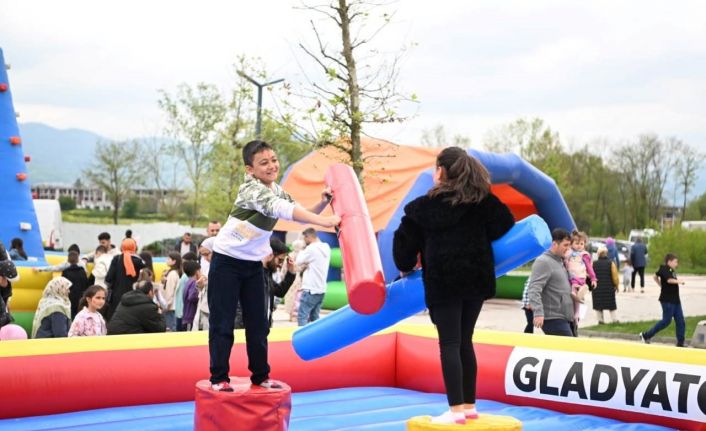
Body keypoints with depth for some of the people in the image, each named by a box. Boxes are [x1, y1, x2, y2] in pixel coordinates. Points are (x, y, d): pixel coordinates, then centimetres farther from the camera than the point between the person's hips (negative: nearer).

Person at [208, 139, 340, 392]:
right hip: (227, 261, -7)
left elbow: (302, 215, 7)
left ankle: (260, 375, 17)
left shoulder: (278, 192, 3)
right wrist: (324, 221, -45)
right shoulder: (251, 188, -22)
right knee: (222, 322, -3)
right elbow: (281, 209, -37)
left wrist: (323, 203, -13)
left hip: (253, 264, 7)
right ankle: (219, 378, 4)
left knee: (258, 323, 8)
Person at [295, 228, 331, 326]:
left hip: (311, 289, -8)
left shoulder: (311, 248, -14)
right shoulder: (326, 248, 11)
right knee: (314, 317, 12)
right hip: (321, 289, 8)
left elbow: (299, 261, -6)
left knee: (302, 316, -5)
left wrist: (301, 251, 10)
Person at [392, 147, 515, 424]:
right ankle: (469, 405, 17)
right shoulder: (483, 200, 5)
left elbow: (406, 240, 5)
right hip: (476, 278, 4)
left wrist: (405, 267, 24)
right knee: (465, 341, 14)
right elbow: (506, 224, 0)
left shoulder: (425, 206, 0)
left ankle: (456, 409, -9)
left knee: (449, 344, -4)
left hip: (443, 282, -4)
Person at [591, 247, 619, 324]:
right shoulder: (611, 263, -7)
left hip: (597, 289, 1)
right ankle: (614, 319, 8)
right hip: (609, 289, 0)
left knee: (598, 306, 10)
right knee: (611, 306, 10)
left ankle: (600, 320, 7)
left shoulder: (593, 264, -4)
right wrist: (616, 285, 9)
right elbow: (615, 276, -7)